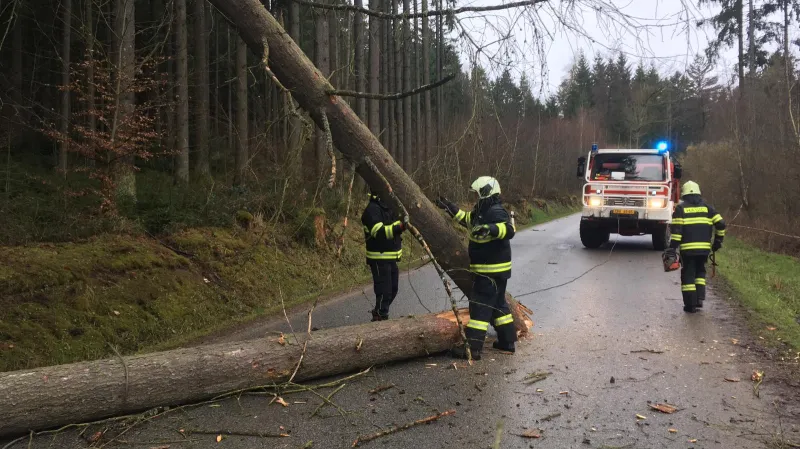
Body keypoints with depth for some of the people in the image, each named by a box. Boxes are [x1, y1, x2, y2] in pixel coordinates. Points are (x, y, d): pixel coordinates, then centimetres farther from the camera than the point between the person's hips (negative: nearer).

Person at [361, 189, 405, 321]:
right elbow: (379, 232, -29)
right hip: (379, 259, -9)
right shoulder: (372, 209, -16)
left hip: (391, 258, 9)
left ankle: (379, 315, 29)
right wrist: (400, 226, -40)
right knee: (384, 291, -8)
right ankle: (380, 318, 1)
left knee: (392, 290, 16)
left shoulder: (387, 207, 14)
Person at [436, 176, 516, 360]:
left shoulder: (496, 212, -19)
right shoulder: (485, 211, 13)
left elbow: (509, 229, -37)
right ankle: (507, 341, 27)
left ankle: (473, 347, -9)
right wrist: (451, 208, 30)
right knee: (498, 304, 18)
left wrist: (490, 229, -53)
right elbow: (468, 219, 31)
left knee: (480, 306, -10)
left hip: (492, 270, -11)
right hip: (489, 269, 11)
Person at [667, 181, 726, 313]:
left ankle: (690, 305, 5)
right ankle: (700, 298, 10)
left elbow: (676, 229, -7)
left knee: (688, 275, 5)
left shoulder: (681, 208, 2)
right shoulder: (706, 207, 10)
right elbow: (721, 224, 5)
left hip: (687, 248, -3)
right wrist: (718, 241, 17)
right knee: (700, 272, 22)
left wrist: (672, 247, -7)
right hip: (704, 247, 3)